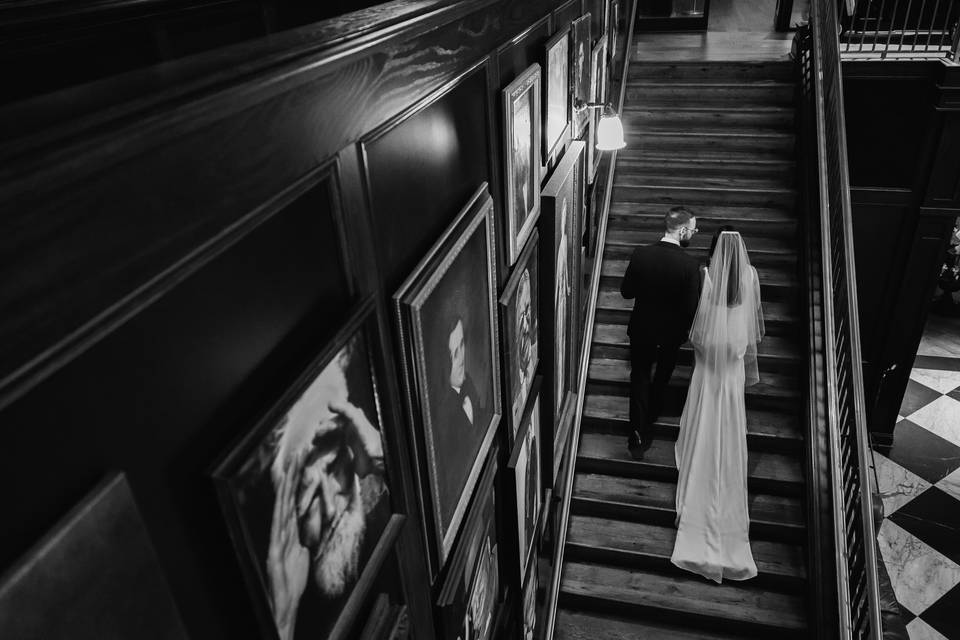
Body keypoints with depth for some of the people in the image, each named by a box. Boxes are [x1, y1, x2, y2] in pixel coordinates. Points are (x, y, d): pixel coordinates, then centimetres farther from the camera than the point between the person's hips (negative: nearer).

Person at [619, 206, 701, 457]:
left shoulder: (640, 254, -17)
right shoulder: (690, 264, -24)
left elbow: (626, 291, -7)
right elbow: (691, 307, -19)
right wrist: (686, 329, 1)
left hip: (641, 328, 1)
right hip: (671, 332, -1)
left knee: (640, 377, 15)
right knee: (663, 373, 26)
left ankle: (638, 436, 13)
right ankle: (651, 413, 50)